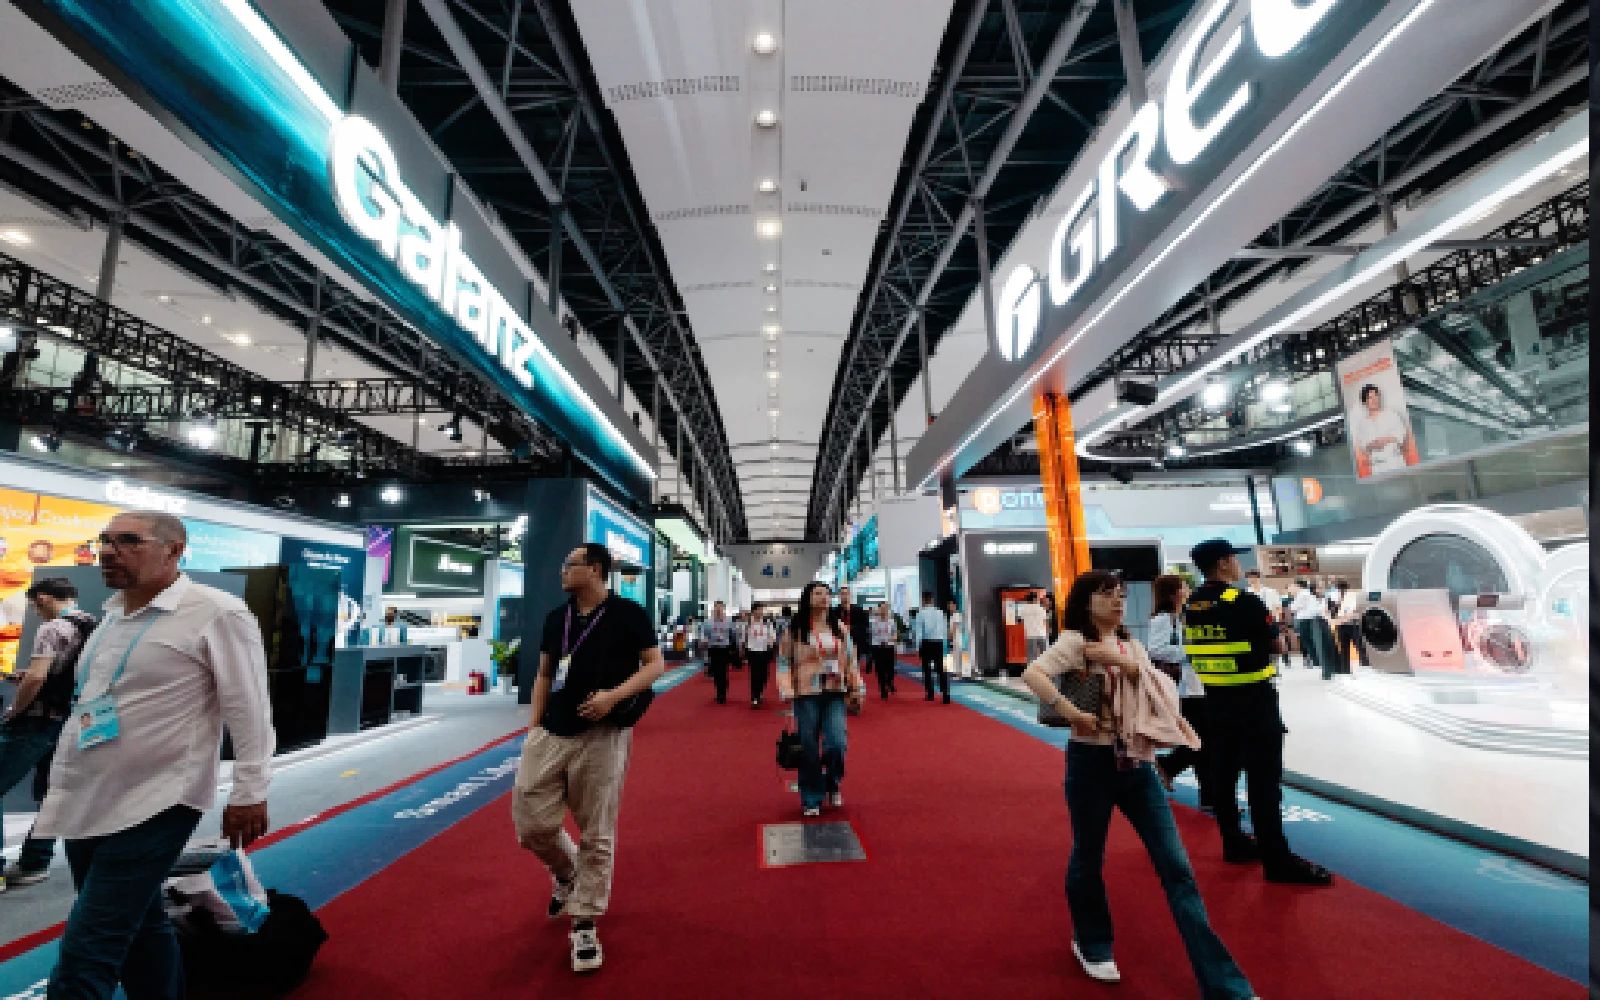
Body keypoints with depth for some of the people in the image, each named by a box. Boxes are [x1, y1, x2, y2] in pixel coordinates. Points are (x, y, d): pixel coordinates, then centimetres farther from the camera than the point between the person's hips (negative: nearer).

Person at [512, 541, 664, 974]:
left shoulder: (627, 613, -6)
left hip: (602, 735, -5)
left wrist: (615, 695, -22)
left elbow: (655, 664, -7)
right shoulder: (555, 618, 11)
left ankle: (584, 925, 23)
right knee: (530, 823, 7)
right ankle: (566, 872, 39)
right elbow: (544, 675, 17)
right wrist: (532, 727, 9)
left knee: (596, 836, 4)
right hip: (551, 734, 5)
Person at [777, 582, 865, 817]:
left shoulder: (839, 627, 10)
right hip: (807, 695, -2)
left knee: (837, 744, -6)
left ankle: (833, 785, 25)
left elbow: (850, 660, 14)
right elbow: (783, 661, -1)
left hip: (835, 694, 2)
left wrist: (857, 687, 9)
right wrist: (786, 689, -11)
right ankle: (811, 800, 22)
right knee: (809, 749, 4)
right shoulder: (794, 629, -1)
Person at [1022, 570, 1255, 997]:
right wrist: (1069, 711, -32)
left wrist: (1127, 663, -16)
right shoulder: (1075, 641, -11)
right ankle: (1092, 945, 38)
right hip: (1092, 762, -5)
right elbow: (1032, 674, -25)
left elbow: (1162, 692, -3)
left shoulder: (1131, 645, 10)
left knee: (1176, 867, 4)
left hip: (1137, 764, 5)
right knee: (1089, 859, 13)